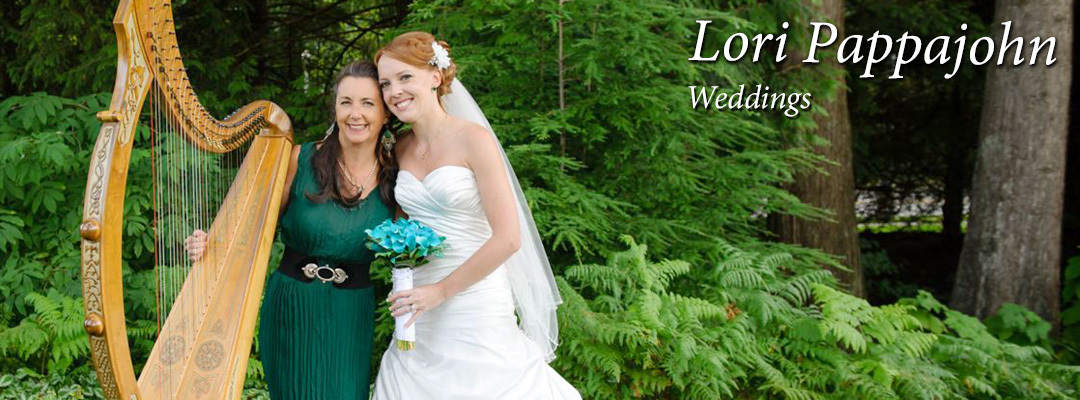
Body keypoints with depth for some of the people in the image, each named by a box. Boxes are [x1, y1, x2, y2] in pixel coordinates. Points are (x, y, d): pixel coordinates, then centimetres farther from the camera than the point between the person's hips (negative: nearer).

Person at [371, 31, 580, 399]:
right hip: (418, 313, 6)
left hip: (476, 303, -5)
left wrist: (440, 291, -13)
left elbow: (508, 238, -16)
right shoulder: (400, 149, 7)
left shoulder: (474, 140, -11)